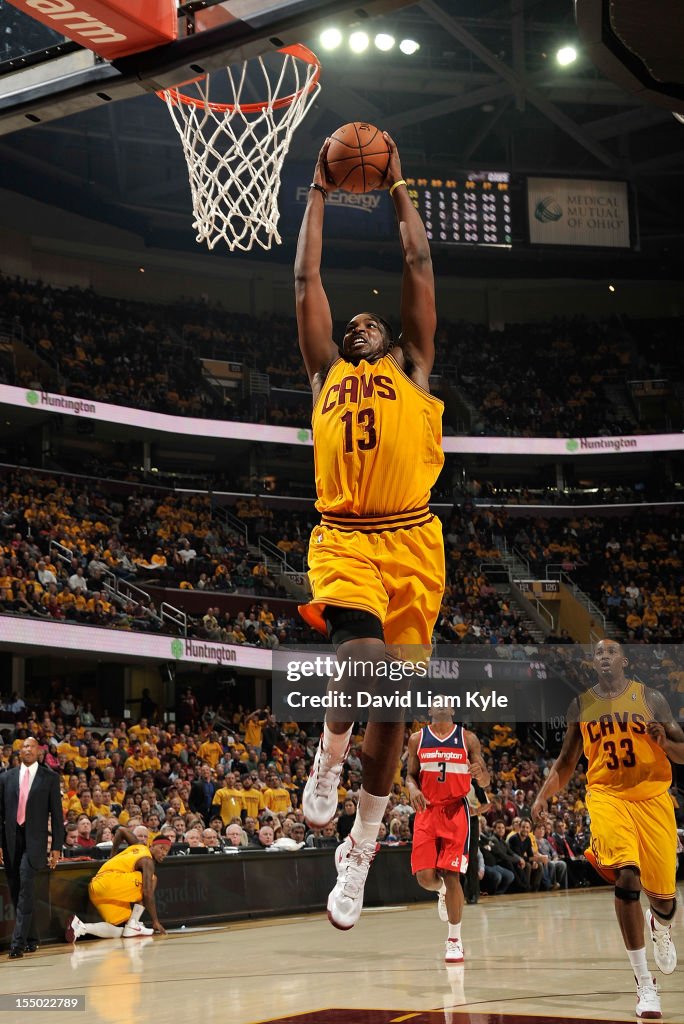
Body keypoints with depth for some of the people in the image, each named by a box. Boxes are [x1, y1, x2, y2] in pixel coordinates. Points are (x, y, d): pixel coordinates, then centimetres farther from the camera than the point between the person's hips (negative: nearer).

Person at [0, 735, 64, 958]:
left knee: (25, 891, -14)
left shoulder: (50, 777, 4)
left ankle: (18, 943, -14)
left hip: (34, 839, -3)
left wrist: (56, 846, -2)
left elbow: (56, 813, 3)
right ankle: (30, 939, 19)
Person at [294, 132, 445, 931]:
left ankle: (361, 848, 19)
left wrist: (397, 189, 24)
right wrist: (319, 194, 25)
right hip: (344, 541, -1)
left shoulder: (413, 370, 18)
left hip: (410, 544, 1)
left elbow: (419, 267, 18)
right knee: (365, 662, -29)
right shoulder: (327, 373, 19)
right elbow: (306, 280, 19)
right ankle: (331, 750, 0)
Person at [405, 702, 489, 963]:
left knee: (451, 875, -9)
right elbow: (410, 775, 14)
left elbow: (485, 781, 5)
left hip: (456, 811, -2)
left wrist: (480, 773, -19)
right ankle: (442, 891, 32)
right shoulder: (417, 739, 6)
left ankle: (455, 940, 3)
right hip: (427, 811, 2)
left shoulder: (467, 738, 2)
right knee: (425, 876, -7)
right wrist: (413, 789, -10)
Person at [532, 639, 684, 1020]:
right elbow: (566, 764, 15)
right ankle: (645, 984, -17)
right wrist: (544, 795, 0)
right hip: (606, 796, 0)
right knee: (627, 877, -23)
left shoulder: (650, 698, 2)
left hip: (652, 797, 0)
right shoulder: (580, 705, 7)